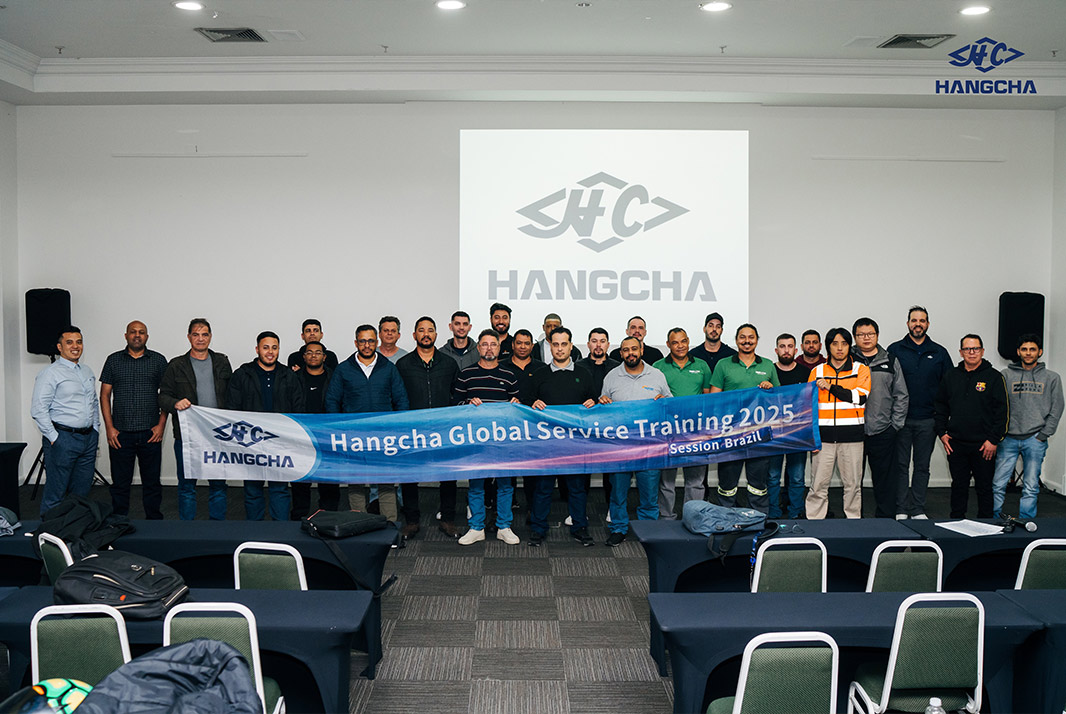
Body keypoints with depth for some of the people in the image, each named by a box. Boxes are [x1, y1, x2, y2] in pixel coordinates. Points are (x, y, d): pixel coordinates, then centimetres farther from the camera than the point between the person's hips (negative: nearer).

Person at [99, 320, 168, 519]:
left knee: (152, 482, 5)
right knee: (120, 483, 6)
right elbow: (105, 395, 6)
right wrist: (109, 427, -2)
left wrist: (161, 424, -3)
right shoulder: (113, 360, 7)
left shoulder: (158, 360, 6)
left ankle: (154, 523, 14)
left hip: (151, 433, 0)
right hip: (120, 434, 0)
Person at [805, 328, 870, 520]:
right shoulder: (817, 371, 10)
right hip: (824, 436, 1)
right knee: (818, 485, 2)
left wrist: (831, 387, -11)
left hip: (851, 436, -1)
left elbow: (860, 397, -10)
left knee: (853, 484, 6)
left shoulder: (860, 369, 5)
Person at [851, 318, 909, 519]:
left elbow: (902, 396, 10)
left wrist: (895, 425, 3)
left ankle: (885, 518, 16)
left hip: (883, 432, 1)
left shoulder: (890, 362, 9)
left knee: (885, 479, 6)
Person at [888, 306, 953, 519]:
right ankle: (901, 510, 9)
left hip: (928, 420, 2)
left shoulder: (939, 353, 7)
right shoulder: (895, 350, 2)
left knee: (922, 466, 8)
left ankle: (918, 510, 16)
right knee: (900, 465, 3)